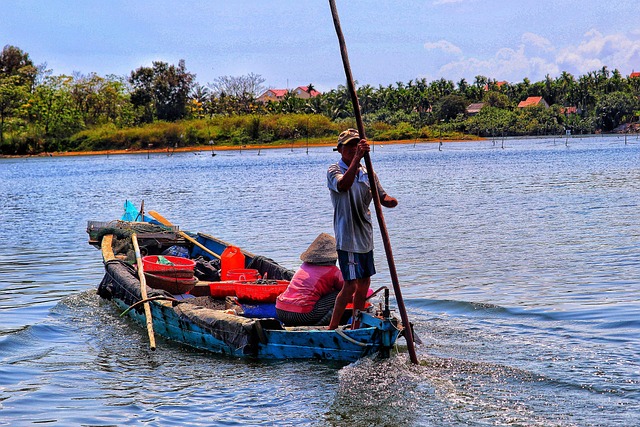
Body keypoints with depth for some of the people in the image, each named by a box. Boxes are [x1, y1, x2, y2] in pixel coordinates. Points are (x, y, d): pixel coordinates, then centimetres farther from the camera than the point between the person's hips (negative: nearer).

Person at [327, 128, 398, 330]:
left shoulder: (368, 173, 10)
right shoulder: (334, 170, -9)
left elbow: (382, 196, 9)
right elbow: (343, 185, -32)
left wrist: (390, 200, -15)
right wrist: (357, 158, -41)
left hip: (365, 237, 7)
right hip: (347, 237, -7)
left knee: (364, 283, 13)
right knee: (350, 284, -11)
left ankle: (355, 328, 25)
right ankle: (331, 329, 0)